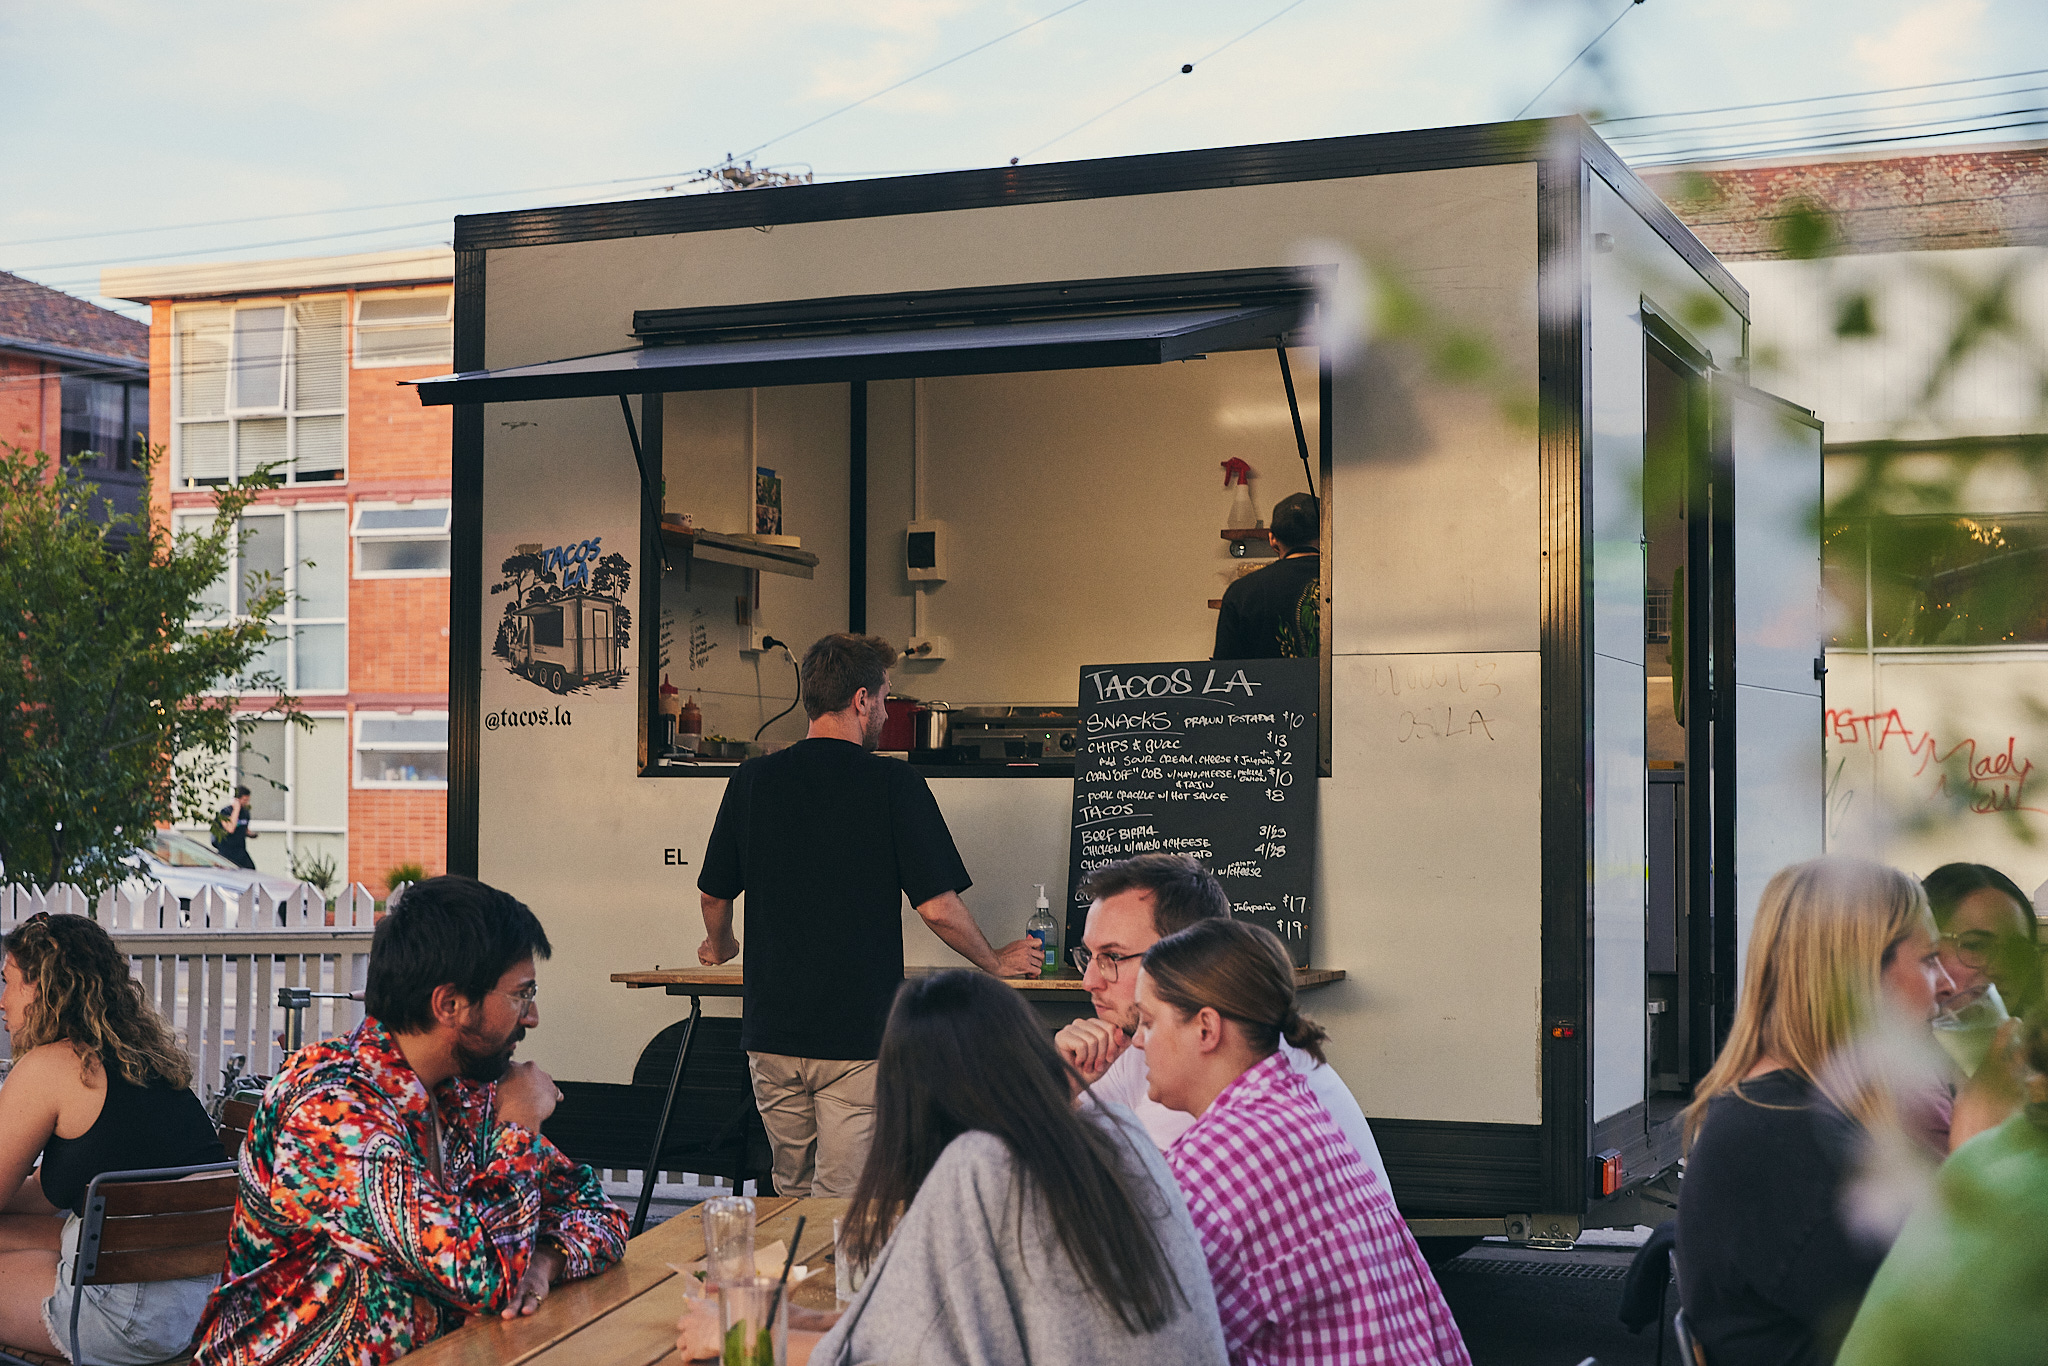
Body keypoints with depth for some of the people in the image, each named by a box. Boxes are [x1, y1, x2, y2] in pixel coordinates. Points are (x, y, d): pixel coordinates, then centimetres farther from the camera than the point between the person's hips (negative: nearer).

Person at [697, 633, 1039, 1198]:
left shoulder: (752, 780, 3)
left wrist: (719, 945, 38)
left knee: (792, 1192, 19)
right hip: (857, 1035, -4)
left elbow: (715, 895, 15)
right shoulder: (893, 783, -8)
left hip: (771, 1030, 4)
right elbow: (938, 907, -9)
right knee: (840, 1205, 0)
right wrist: (997, 961, 10)